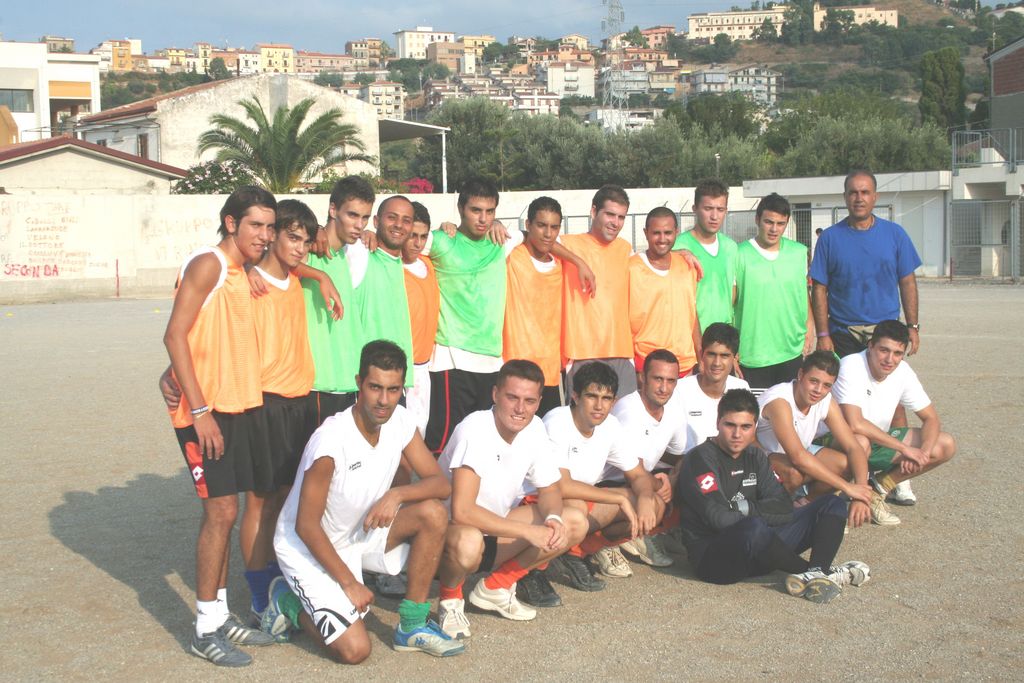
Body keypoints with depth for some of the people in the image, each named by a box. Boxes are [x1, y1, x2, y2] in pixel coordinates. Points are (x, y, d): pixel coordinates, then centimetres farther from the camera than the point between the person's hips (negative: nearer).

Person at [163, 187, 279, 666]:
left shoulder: (244, 272, 14)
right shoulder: (208, 264, -10)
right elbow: (175, 335, -15)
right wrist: (200, 410, -19)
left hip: (243, 407, 8)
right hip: (207, 412, -8)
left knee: (225, 511, 12)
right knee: (222, 510, -9)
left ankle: (220, 615, 22)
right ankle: (205, 630, 1)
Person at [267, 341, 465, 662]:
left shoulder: (400, 421, -11)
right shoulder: (331, 440, -30)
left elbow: (440, 484, -9)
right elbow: (306, 526, -23)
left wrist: (397, 494, -29)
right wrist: (349, 582, -17)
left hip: (360, 532, 6)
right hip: (307, 547, -6)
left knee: (433, 513, -17)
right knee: (355, 650, -16)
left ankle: (412, 626, -3)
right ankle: (288, 600, 11)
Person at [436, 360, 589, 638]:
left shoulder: (534, 429, -6)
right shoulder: (475, 429, -27)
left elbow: (550, 490, 6)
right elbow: (462, 511, -34)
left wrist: (553, 519, -18)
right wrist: (528, 532, -31)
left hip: (496, 527, 8)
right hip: (449, 529, -7)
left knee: (574, 524, -6)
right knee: (468, 542, -42)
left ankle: (495, 587, 6)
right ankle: (450, 599, -6)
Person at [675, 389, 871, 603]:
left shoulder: (755, 456, 12)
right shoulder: (700, 459, -10)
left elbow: (785, 508, 3)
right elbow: (719, 519, -22)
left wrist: (745, 507, -13)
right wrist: (762, 511, -8)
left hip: (758, 548, 8)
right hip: (712, 557, -8)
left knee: (833, 505, 2)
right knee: (753, 529, -43)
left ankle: (813, 576, -26)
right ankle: (820, 570, -20)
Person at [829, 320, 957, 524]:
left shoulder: (903, 372, -6)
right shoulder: (851, 367, -26)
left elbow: (931, 418, 1)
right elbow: (855, 424, -37)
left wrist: (923, 453, -21)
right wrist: (905, 448, -30)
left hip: (877, 441, 7)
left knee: (946, 446, -6)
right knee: (858, 442, -42)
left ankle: (878, 488, 4)